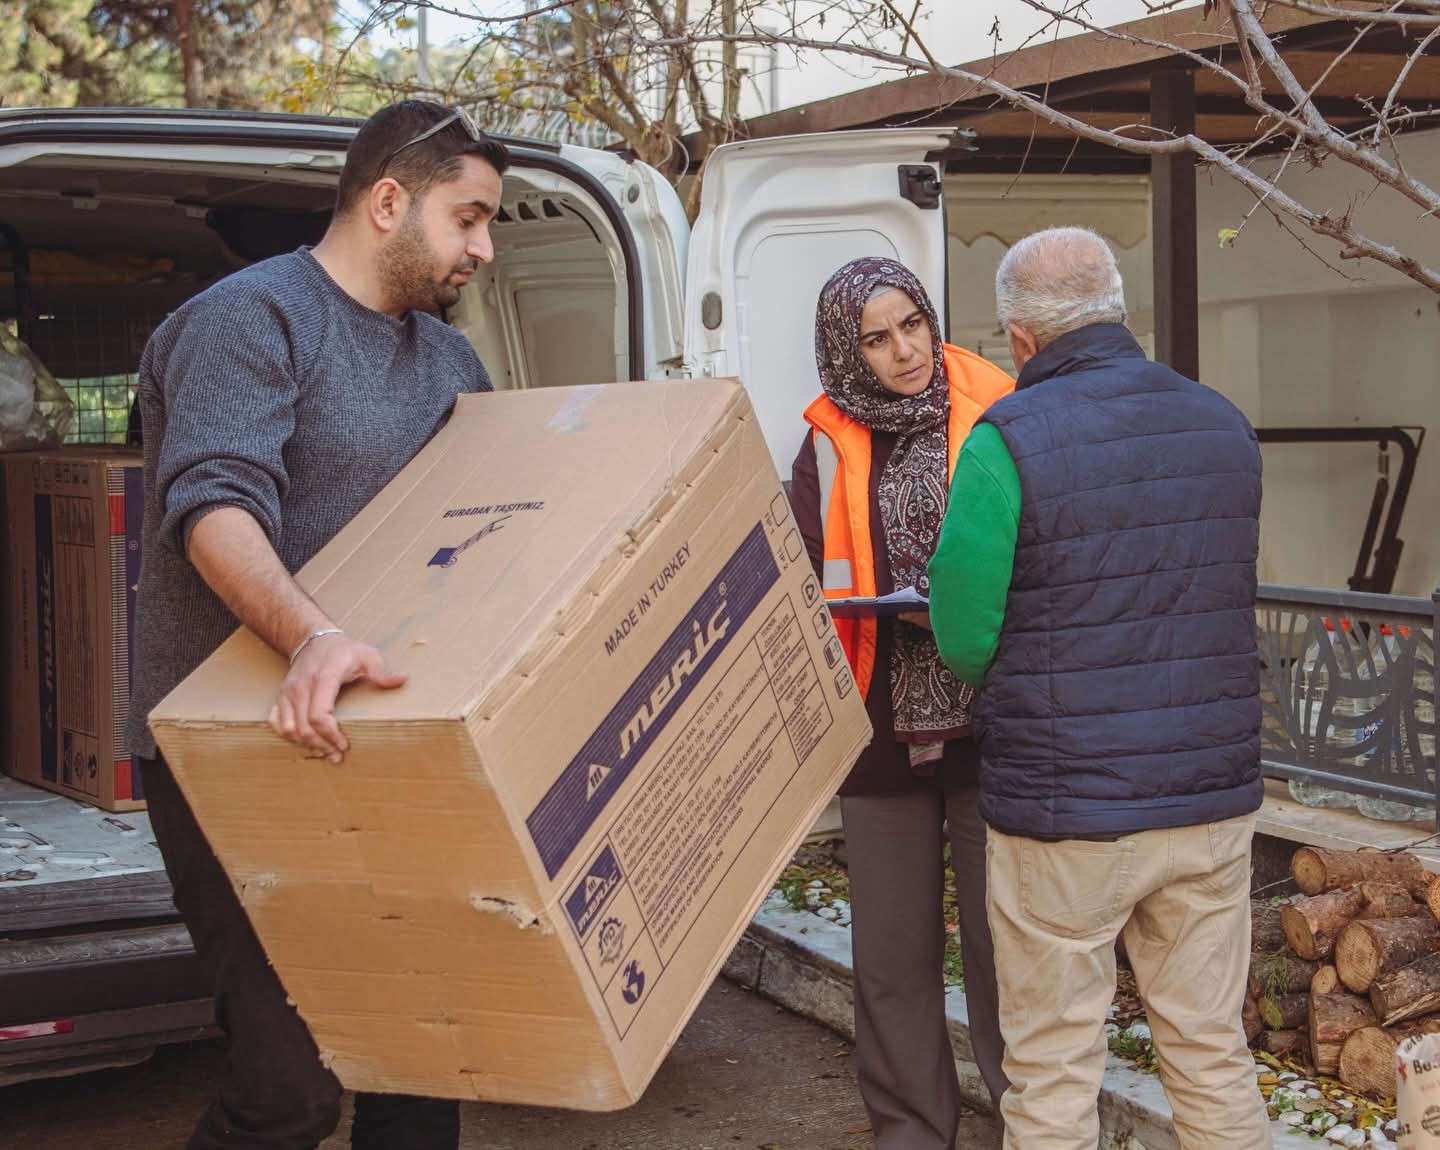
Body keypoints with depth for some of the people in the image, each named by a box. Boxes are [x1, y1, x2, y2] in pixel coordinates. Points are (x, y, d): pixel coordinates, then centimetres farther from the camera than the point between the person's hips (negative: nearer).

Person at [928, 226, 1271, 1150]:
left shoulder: (1006, 442, -13)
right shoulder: (1225, 426, 5)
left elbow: (963, 639, -10)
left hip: (1065, 810, -5)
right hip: (1215, 797, 5)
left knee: (1054, 1073, 8)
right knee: (1214, 1057, 15)